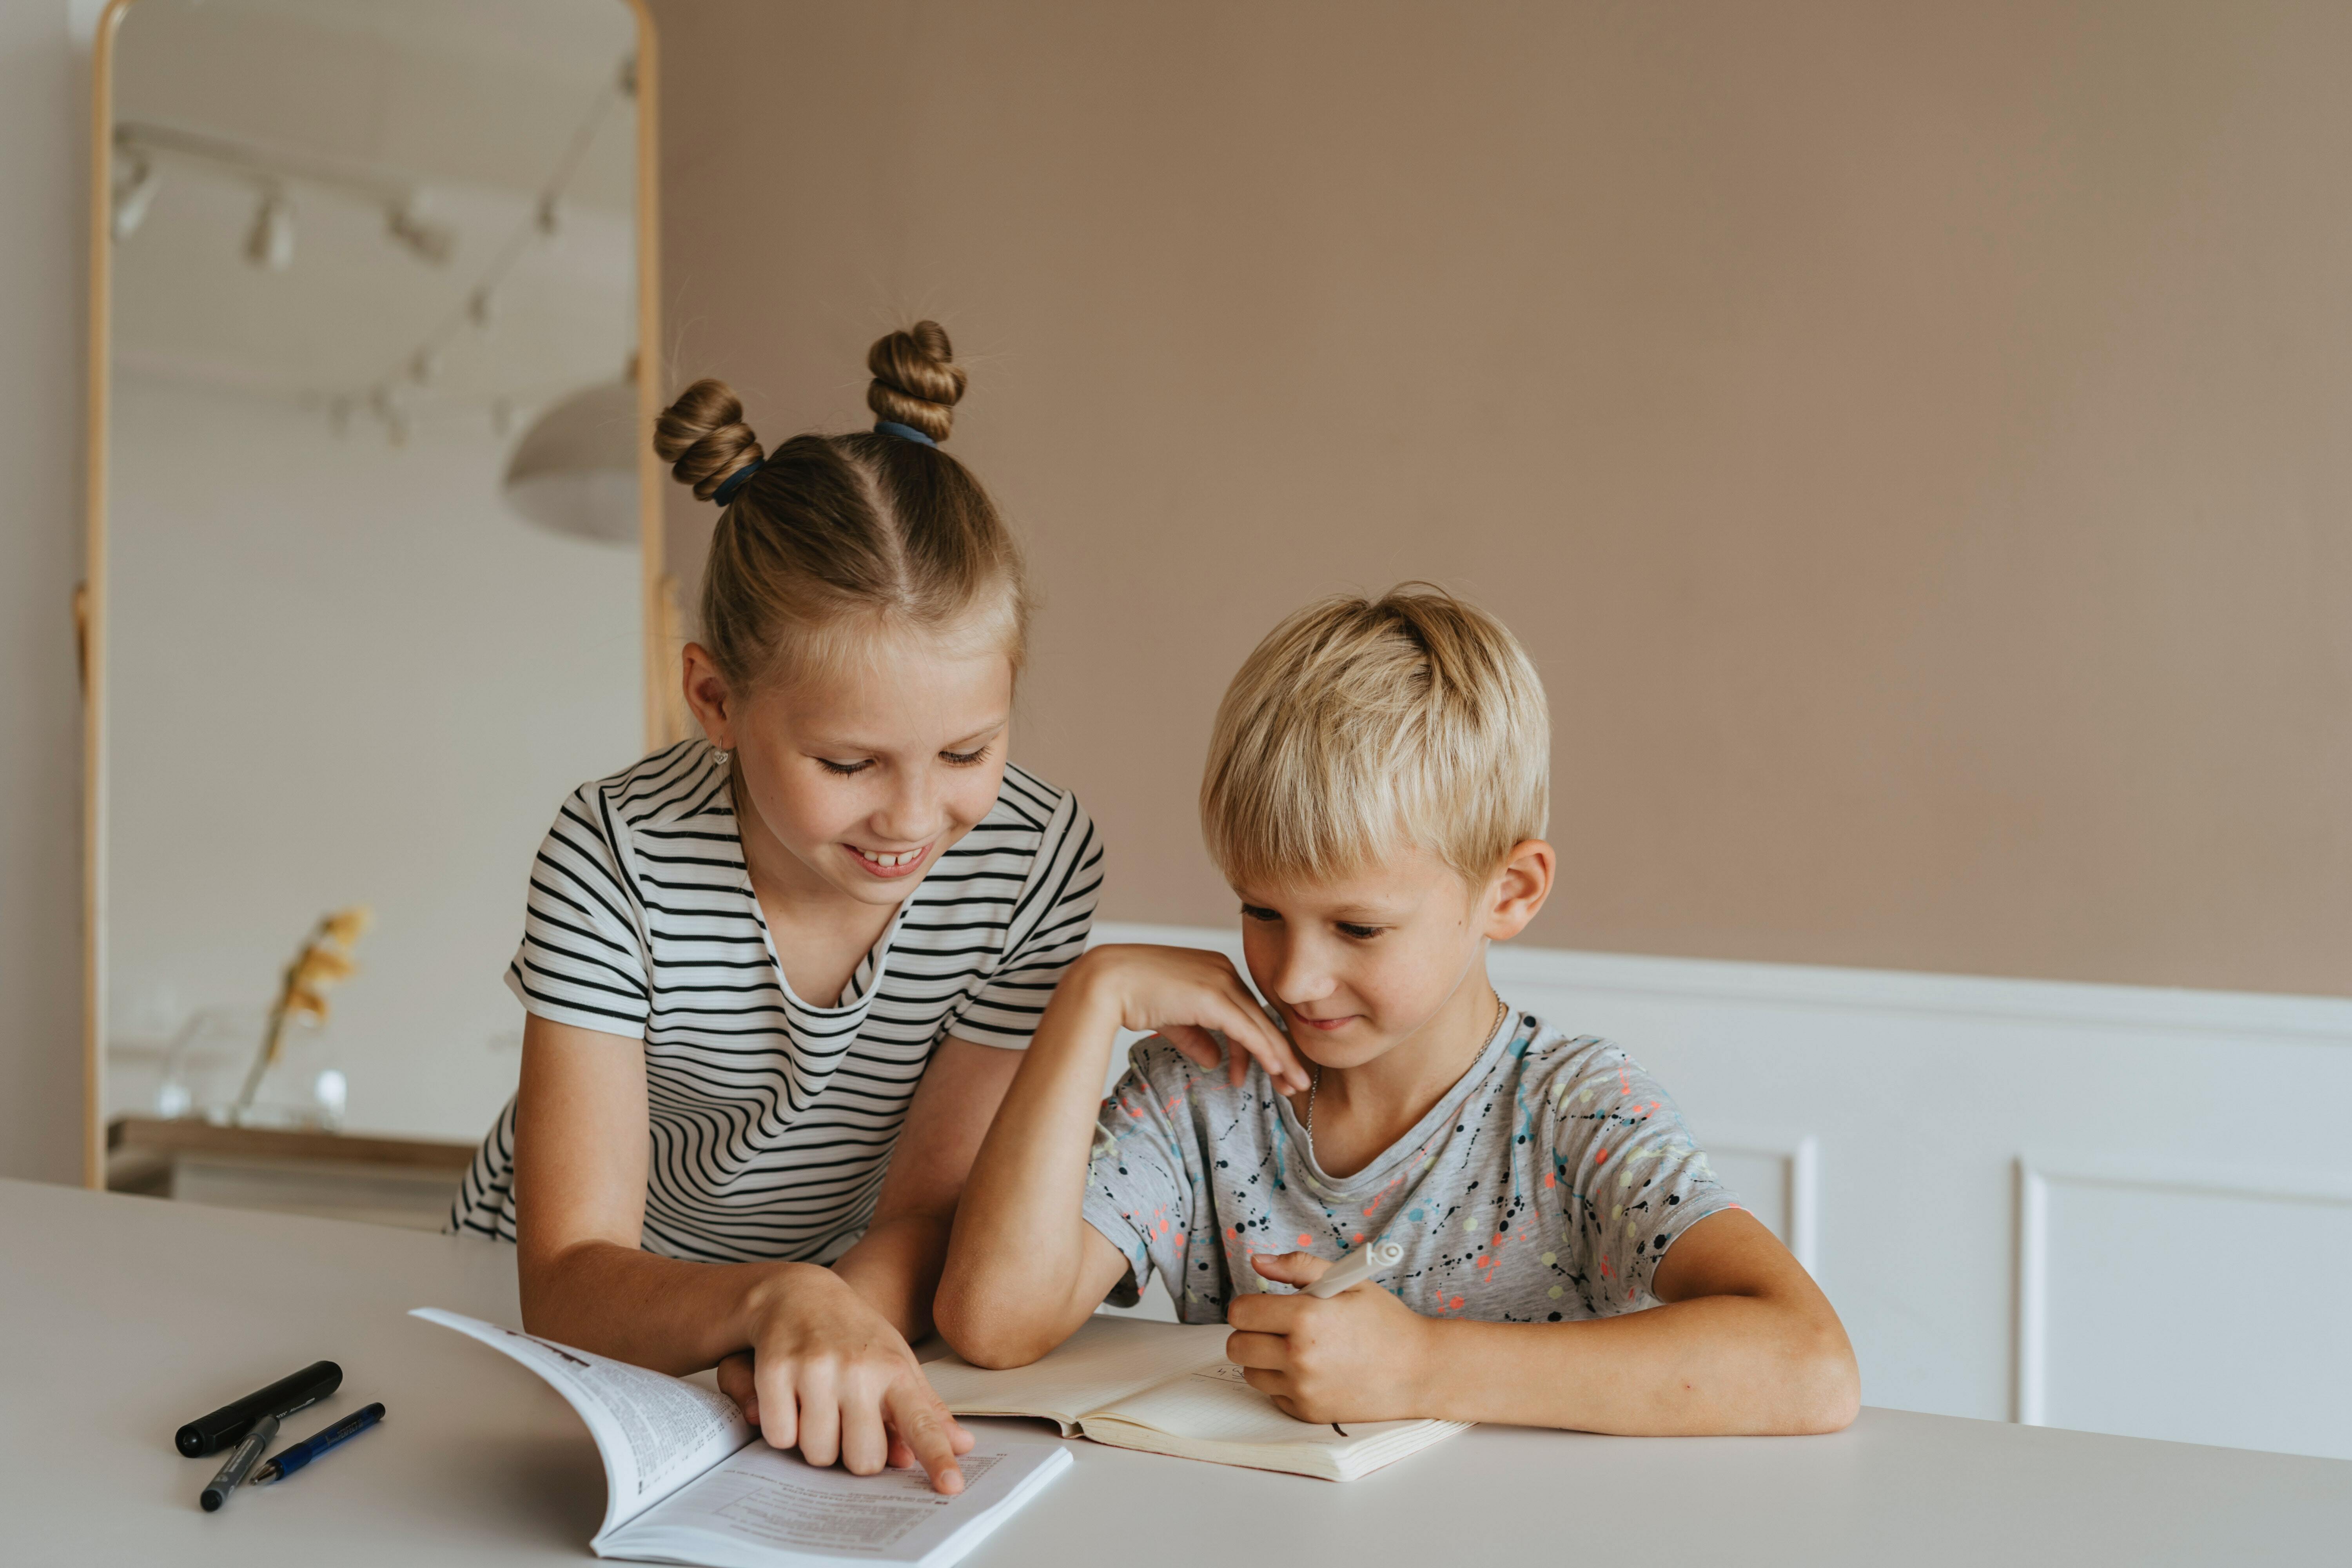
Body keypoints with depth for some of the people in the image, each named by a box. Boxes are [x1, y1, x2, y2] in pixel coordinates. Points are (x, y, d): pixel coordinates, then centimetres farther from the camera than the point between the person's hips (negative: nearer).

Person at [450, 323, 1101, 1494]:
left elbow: (928, 1211, -11)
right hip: (580, 1327, -1)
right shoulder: (618, 862, -21)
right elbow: (571, 1278, -22)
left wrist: (837, 1330, -32)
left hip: (860, 1322, 1)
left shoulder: (1038, 861, -16)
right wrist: (772, 1302, -41)